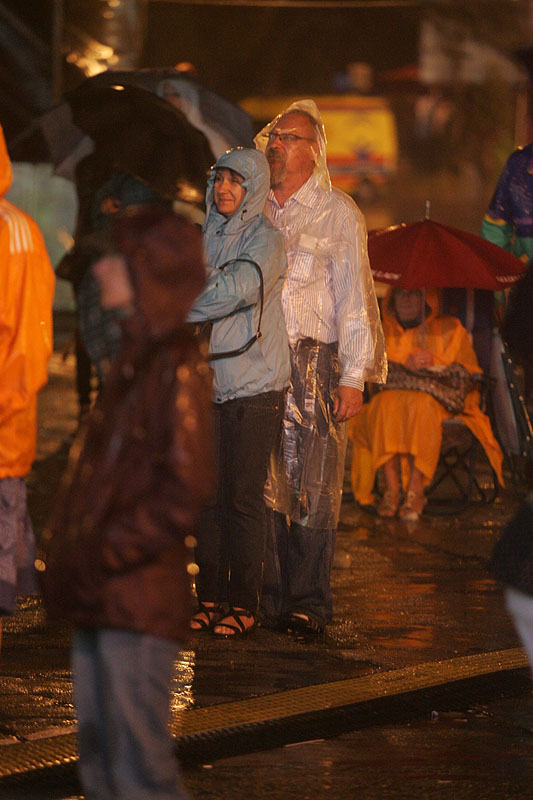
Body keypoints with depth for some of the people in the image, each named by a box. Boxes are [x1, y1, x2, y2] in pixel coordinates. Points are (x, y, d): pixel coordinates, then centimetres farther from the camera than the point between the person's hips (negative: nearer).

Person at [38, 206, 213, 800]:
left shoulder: (177, 366, -12)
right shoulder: (132, 359, 16)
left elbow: (183, 490, -17)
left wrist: (108, 554, -17)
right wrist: (65, 552, 12)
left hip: (140, 596, -9)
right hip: (100, 600, 9)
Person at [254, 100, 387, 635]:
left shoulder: (337, 213, 4)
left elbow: (354, 298, 1)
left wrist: (354, 377, -7)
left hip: (314, 361, -3)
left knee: (311, 488, -5)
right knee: (265, 485, 0)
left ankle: (308, 602, 0)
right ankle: (270, 597, 5)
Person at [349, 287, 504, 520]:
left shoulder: (450, 328, 15)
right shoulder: (384, 331, 20)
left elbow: (469, 370, 7)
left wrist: (436, 363, -8)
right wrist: (406, 365, -10)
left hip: (437, 398, -2)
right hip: (393, 392, 2)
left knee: (420, 405, -39)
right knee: (383, 405, -35)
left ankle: (415, 489, -42)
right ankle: (391, 486, -40)